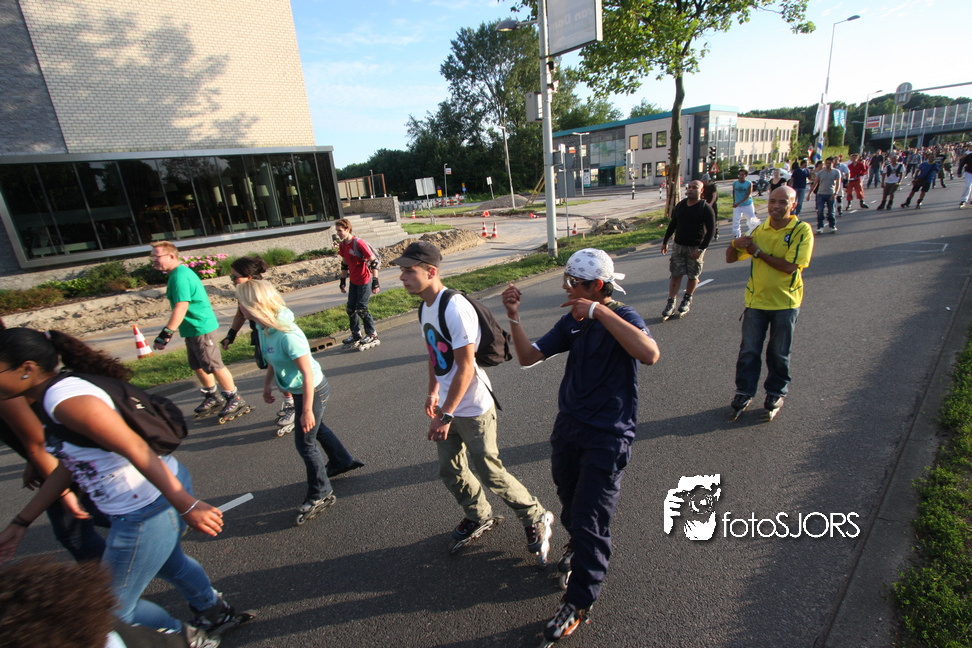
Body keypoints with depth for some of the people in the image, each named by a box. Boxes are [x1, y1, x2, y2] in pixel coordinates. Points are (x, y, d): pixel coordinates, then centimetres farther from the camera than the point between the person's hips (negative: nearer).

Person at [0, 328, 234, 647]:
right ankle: (213, 611, 59)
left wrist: (186, 505, -32)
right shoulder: (52, 397, 9)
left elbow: (136, 449, -31)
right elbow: (68, 465, 17)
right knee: (169, 563, 35)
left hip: (147, 513, -10)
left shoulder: (66, 400, -25)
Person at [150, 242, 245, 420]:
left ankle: (235, 399, 10)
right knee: (198, 367, 18)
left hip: (201, 328, -10)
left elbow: (181, 308, -26)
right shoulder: (178, 273, 13)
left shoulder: (180, 276, -20)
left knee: (214, 366, -2)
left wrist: (165, 334, -26)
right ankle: (213, 398, 31)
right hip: (192, 329, 10)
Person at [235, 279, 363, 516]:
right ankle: (342, 461, 51)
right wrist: (267, 384, 22)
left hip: (313, 391, -9)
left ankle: (321, 494, 26)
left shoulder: (287, 335, -34)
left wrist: (306, 410, -25)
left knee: (305, 443, 5)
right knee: (317, 428, 27)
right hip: (300, 390, 9)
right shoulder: (263, 327, -6)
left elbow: (308, 374, -29)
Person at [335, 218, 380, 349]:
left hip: (365, 280, -7)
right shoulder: (342, 245, 5)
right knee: (351, 308, 9)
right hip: (353, 281, 7)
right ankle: (356, 334, 26)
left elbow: (373, 262, -16)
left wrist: (375, 282, -18)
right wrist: (343, 281, 19)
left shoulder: (358, 243, -18)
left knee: (361, 309, -4)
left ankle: (372, 335, 12)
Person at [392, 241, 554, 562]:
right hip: (447, 406, 9)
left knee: (490, 472, 5)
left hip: (473, 409, -9)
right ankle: (478, 515, 45)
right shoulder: (425, 307, 5)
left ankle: (536, 518, 29)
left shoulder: (455, 309, -26)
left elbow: (465, 368, -27)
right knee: (450, 470, 19)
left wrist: (445, 416, -24)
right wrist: (433, 391, 15)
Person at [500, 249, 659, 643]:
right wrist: (514, 315, -13)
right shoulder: (572, 322, 1)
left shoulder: (622, 317, -16)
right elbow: (528, 357, 1)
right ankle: (578, 544, 56)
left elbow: (650, 354, -37)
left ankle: (578, 602, 24)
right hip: (569, 426, 6)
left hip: (608, 436, -6)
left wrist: (599, 311, -35)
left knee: (589, 519, 2)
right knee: (569, 503, 24)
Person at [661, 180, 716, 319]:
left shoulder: (705, 208, -8)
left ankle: (687, 300, 26)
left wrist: (701, 249, -17)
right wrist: (665, 241, 16)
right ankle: (671, 304, 2)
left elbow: (711, 230, -10)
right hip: (679, 246, 3)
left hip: (695, 248, -3)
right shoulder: (680, 206, 7)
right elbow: (672, 224, 18)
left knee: (693, 276, 6)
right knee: (675, 275, -1)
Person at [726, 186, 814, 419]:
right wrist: (735, 245, -15)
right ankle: (744, 391, 20)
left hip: (785, 302, -3)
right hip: (756, 299, 3)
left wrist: (758, 252, -16)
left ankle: (776, 393, 29)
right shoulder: (760, 230, 5)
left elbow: (790, 266, -19)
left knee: (779, 353, 11)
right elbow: (731, 258, 7)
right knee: (749, 350, 6)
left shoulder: (802, 230, -8)